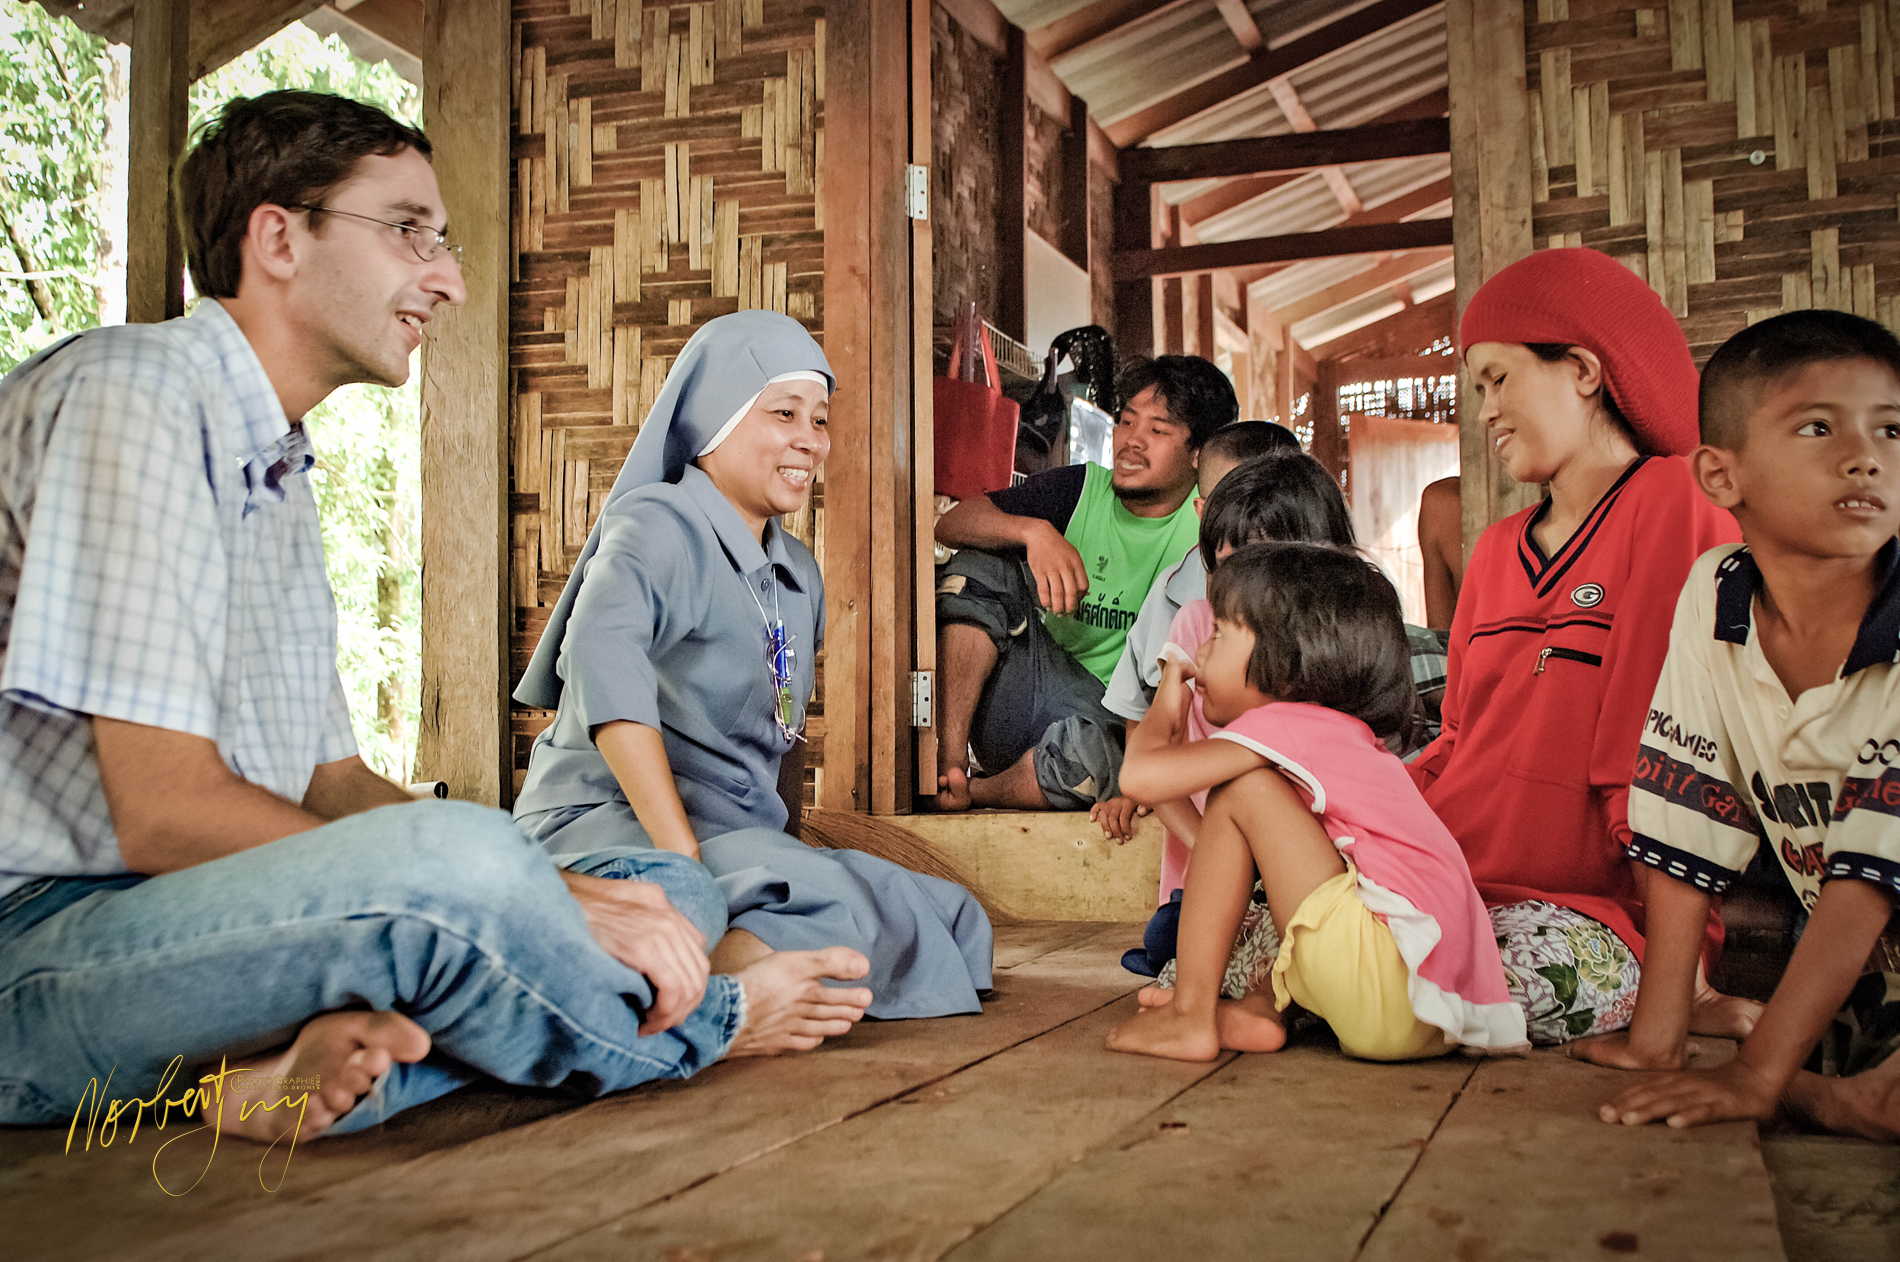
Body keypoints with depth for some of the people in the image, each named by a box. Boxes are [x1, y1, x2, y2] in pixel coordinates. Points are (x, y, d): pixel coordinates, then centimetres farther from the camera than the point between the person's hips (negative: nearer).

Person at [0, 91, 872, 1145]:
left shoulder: (278, 472, 17)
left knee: (670, 890, 0)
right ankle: (700, 1026, -7)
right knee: (460, 855, -36)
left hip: (213, 923, 9)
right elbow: (164, 811, -21)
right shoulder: (133, 392, -13)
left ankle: (329, 1062, -21)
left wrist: (557, 890, -4)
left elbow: (333, 784, 13)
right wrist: (514, 902, -19)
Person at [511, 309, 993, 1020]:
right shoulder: (656, 525, -10)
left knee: (955, 924, -1)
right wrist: (682, 855, -35)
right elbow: (603, 657, -30)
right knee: (842, 916, -32)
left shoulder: (798, 572, 17)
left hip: (739, 833, 10)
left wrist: (796, 843, 14)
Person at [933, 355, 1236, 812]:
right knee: (984, 564, -14)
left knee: (1090, 751, -39)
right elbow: (951, 522, -6)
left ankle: (965, 793, -6)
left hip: (1112, 725, -3)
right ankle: (948, 759, -23)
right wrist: (1035, 531, -25)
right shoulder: (1081, 490, 4)